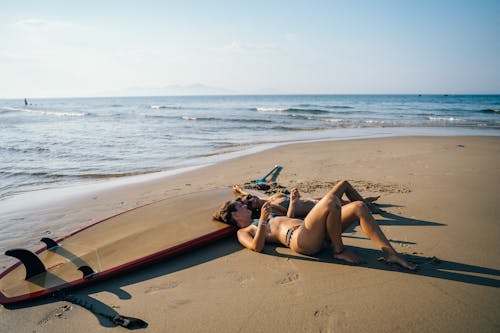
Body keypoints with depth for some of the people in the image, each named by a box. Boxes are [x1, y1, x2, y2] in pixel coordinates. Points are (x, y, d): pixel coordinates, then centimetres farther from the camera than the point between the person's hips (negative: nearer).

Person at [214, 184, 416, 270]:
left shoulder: (255, 223, 32)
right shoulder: (243, 232, 8)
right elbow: (257, 246, -14)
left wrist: (292, 204, 35)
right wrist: (263, 220, -24)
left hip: (312, 234, 9)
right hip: (301, 239, -9)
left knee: (359, 207, -4)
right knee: (332, 201, -29)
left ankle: (389, 253, -9)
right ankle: (339, 251, -14)